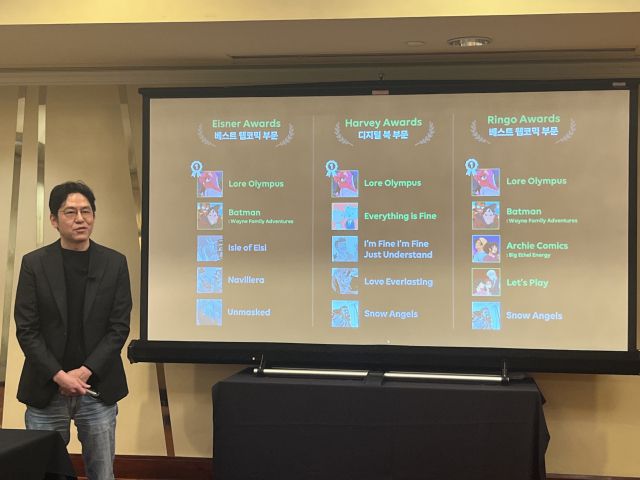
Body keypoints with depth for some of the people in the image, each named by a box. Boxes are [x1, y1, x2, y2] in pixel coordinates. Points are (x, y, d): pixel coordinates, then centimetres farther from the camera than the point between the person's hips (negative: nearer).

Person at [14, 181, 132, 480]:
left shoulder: (115, 263, 2)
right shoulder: (34, 264, -1)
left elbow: (119, 327, -1)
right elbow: (26, 329, -4)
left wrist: (85, 372, -10)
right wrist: (60, 376, -13)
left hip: (97, 389, 1)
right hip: (46, 390, -1)